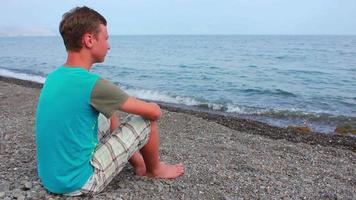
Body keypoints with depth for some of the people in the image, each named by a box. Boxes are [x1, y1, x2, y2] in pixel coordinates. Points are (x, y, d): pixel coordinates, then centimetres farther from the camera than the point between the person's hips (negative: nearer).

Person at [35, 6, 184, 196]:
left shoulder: (53, 77, 1)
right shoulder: (92, 83, -24)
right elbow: (154, 111, -15)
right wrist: (153, 109, 7)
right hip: (78, 182, -8)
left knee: (109, 115, 20)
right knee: (147, 119, -4)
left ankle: (138, 163, 30)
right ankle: (155, 170, 23)